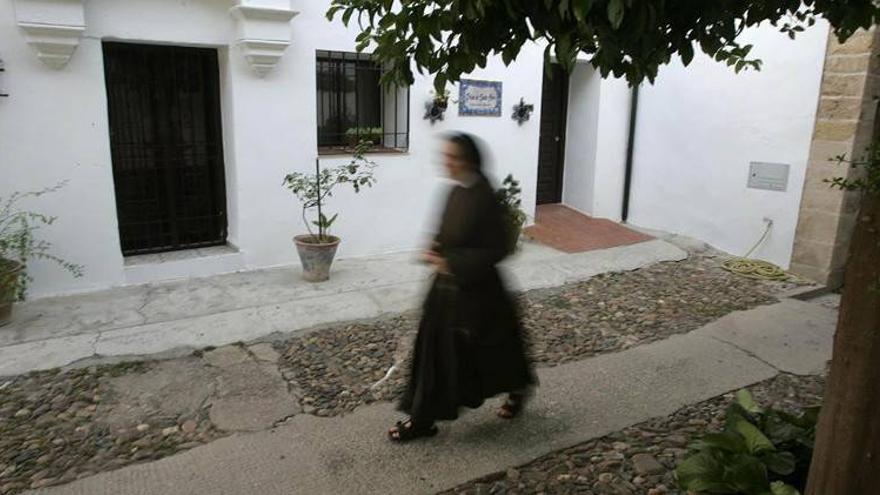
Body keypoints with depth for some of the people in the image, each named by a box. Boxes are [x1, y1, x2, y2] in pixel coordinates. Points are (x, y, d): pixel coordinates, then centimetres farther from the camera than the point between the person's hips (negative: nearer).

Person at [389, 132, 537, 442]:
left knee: (487, 350, 13)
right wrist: (435, 251, -5)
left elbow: (496, 250, -21)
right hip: (447, 287, 8)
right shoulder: (457, 192, 2)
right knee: (434, 352, 12)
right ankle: (422, 419, 27)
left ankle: (519, 388, 43)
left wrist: (451, 263, -23)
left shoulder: (483, 199, -22)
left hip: (474, 291, -8)